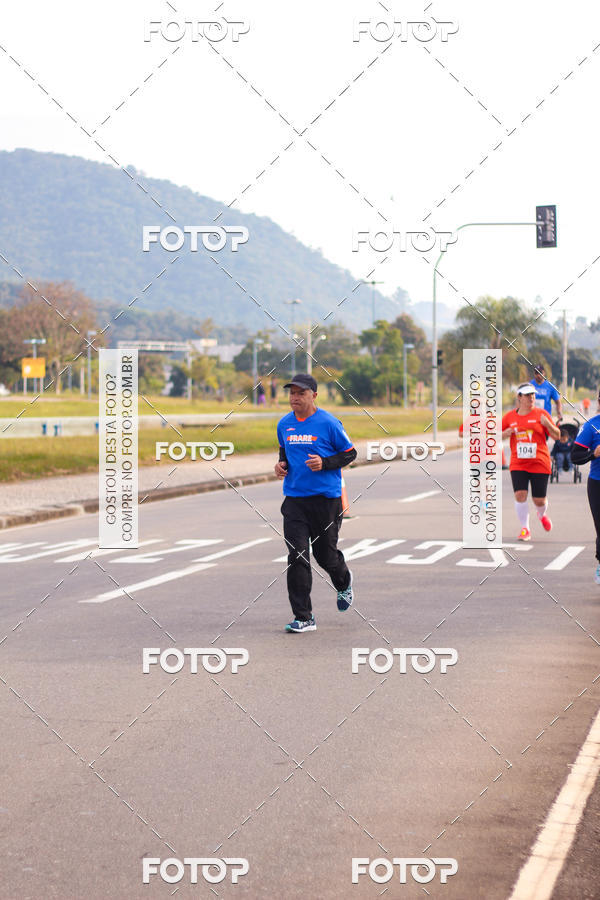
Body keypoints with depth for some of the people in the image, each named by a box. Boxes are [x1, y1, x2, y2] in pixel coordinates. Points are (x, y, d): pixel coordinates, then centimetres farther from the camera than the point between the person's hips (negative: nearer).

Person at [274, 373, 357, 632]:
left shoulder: (329, 423, -8)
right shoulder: (284, 424, 6)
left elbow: (350, 453, -1)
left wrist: (324, 463, -17)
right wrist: (281, 464, 3)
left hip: (326, 498, -3)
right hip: (294, 499, 3)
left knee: (326, 555, 8)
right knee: (297, 557, -7)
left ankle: (344, 582, 46)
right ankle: (303, 618, -3)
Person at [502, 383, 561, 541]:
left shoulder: (541, 414, 1)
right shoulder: (510, 417, 5)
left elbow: (557, 436, 3)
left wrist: (547, 424, -16)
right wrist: (505, 433, -8)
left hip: (539, 463, -1)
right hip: (518, 464, 1)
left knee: (539, 500, 2)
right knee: (520, 494, -14)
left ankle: (542, 515, 38)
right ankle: (525, 529, 0)